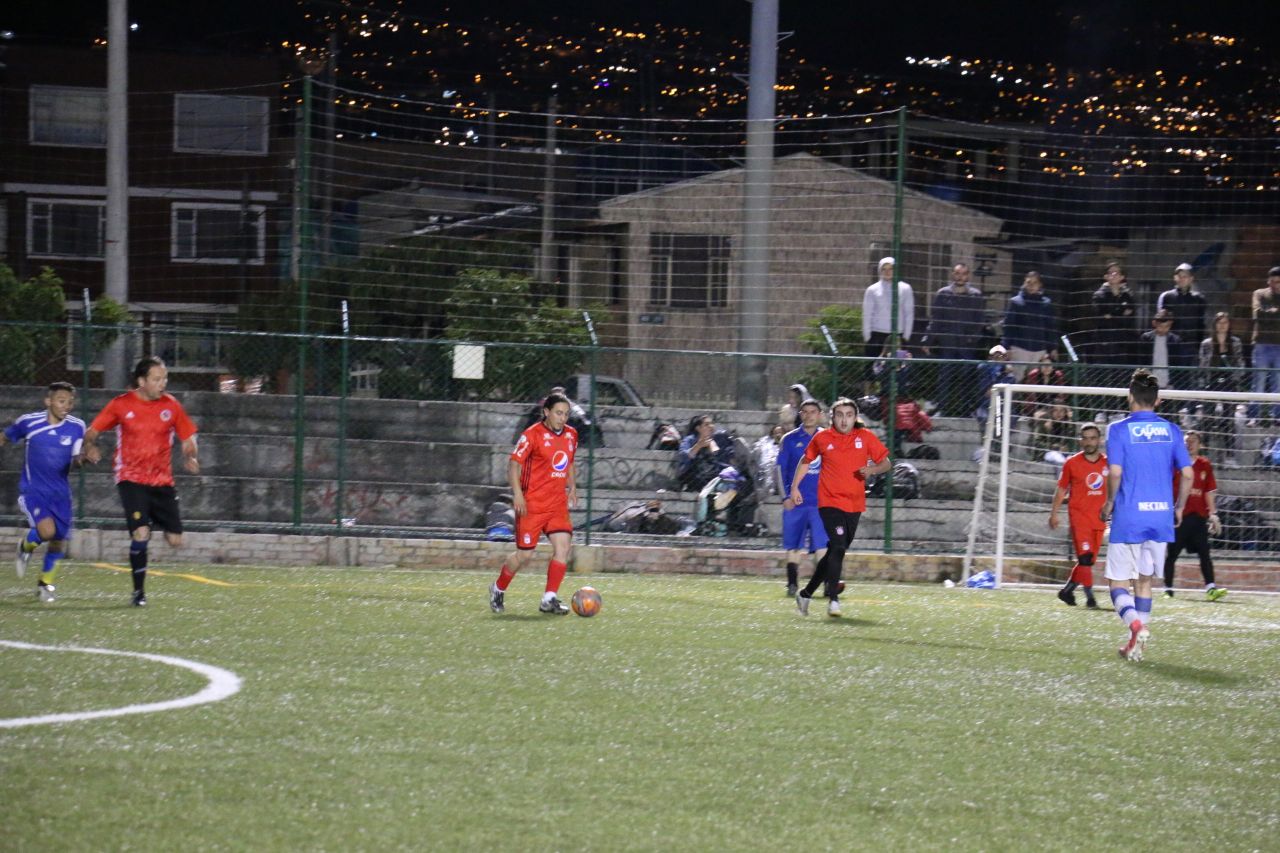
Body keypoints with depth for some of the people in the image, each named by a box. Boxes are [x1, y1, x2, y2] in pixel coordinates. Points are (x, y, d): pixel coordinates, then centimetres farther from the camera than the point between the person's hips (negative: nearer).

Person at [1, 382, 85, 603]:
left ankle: (46, 583, 32)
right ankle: (26, 547, 11)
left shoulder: (76, 427, -4)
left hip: (60, 493, 3)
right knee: (47, 530, -25)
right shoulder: (28, 422, -8)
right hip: (32, 490, -3)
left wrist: (83, 458, -22)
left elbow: (76, 458, 0)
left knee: (59, 541, 7)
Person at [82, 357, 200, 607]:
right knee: (141, 534, -19)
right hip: (131, 480, -3)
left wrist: (191, 457, -9)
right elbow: (92, 431, 4)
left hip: (162, 482, 3)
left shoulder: (171, 406, 2)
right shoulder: (121, 405, -4)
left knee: (175, 540, -1)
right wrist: (90, 447, -17)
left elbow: (188, 437, 12)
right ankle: (139, 591, -3)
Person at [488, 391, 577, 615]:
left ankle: (550, 598, -6)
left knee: (563, 545, -11)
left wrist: (572, 487, 15)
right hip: (532, 504, -5)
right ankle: (498, 589, 25)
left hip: (558, 503, 5)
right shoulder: (532, 435, -10)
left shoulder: (571, 435, 9)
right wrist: (517, 494, -19)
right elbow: (513, 463, -10)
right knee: (524, 553, 0)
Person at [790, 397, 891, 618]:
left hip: (854, 504, 3)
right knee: (838, 547, -20)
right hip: (829, 501, -3)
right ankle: (833, 599, -19)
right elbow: (806, 460, 15)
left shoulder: (865, 437, 1)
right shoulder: (822, 438, -1)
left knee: (835, 552, 11)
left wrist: (872, 469, -16)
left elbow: (885, 463, 5)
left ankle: (806, 593, 27)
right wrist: (795, 487, 10)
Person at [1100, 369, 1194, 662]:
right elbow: (1187, 473, 3)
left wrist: (1109, 504, 3)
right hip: (1161, 517, 4)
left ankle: (1135, 623, -24)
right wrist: (1179, 508, 16)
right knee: (1145, 580, 16)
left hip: (1128, 517, -4)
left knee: (1118, 581, 3)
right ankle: (1138, 642, 16)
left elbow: (1115, 472, -14)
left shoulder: (1119, 430, -5)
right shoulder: (1171, 430, 6)